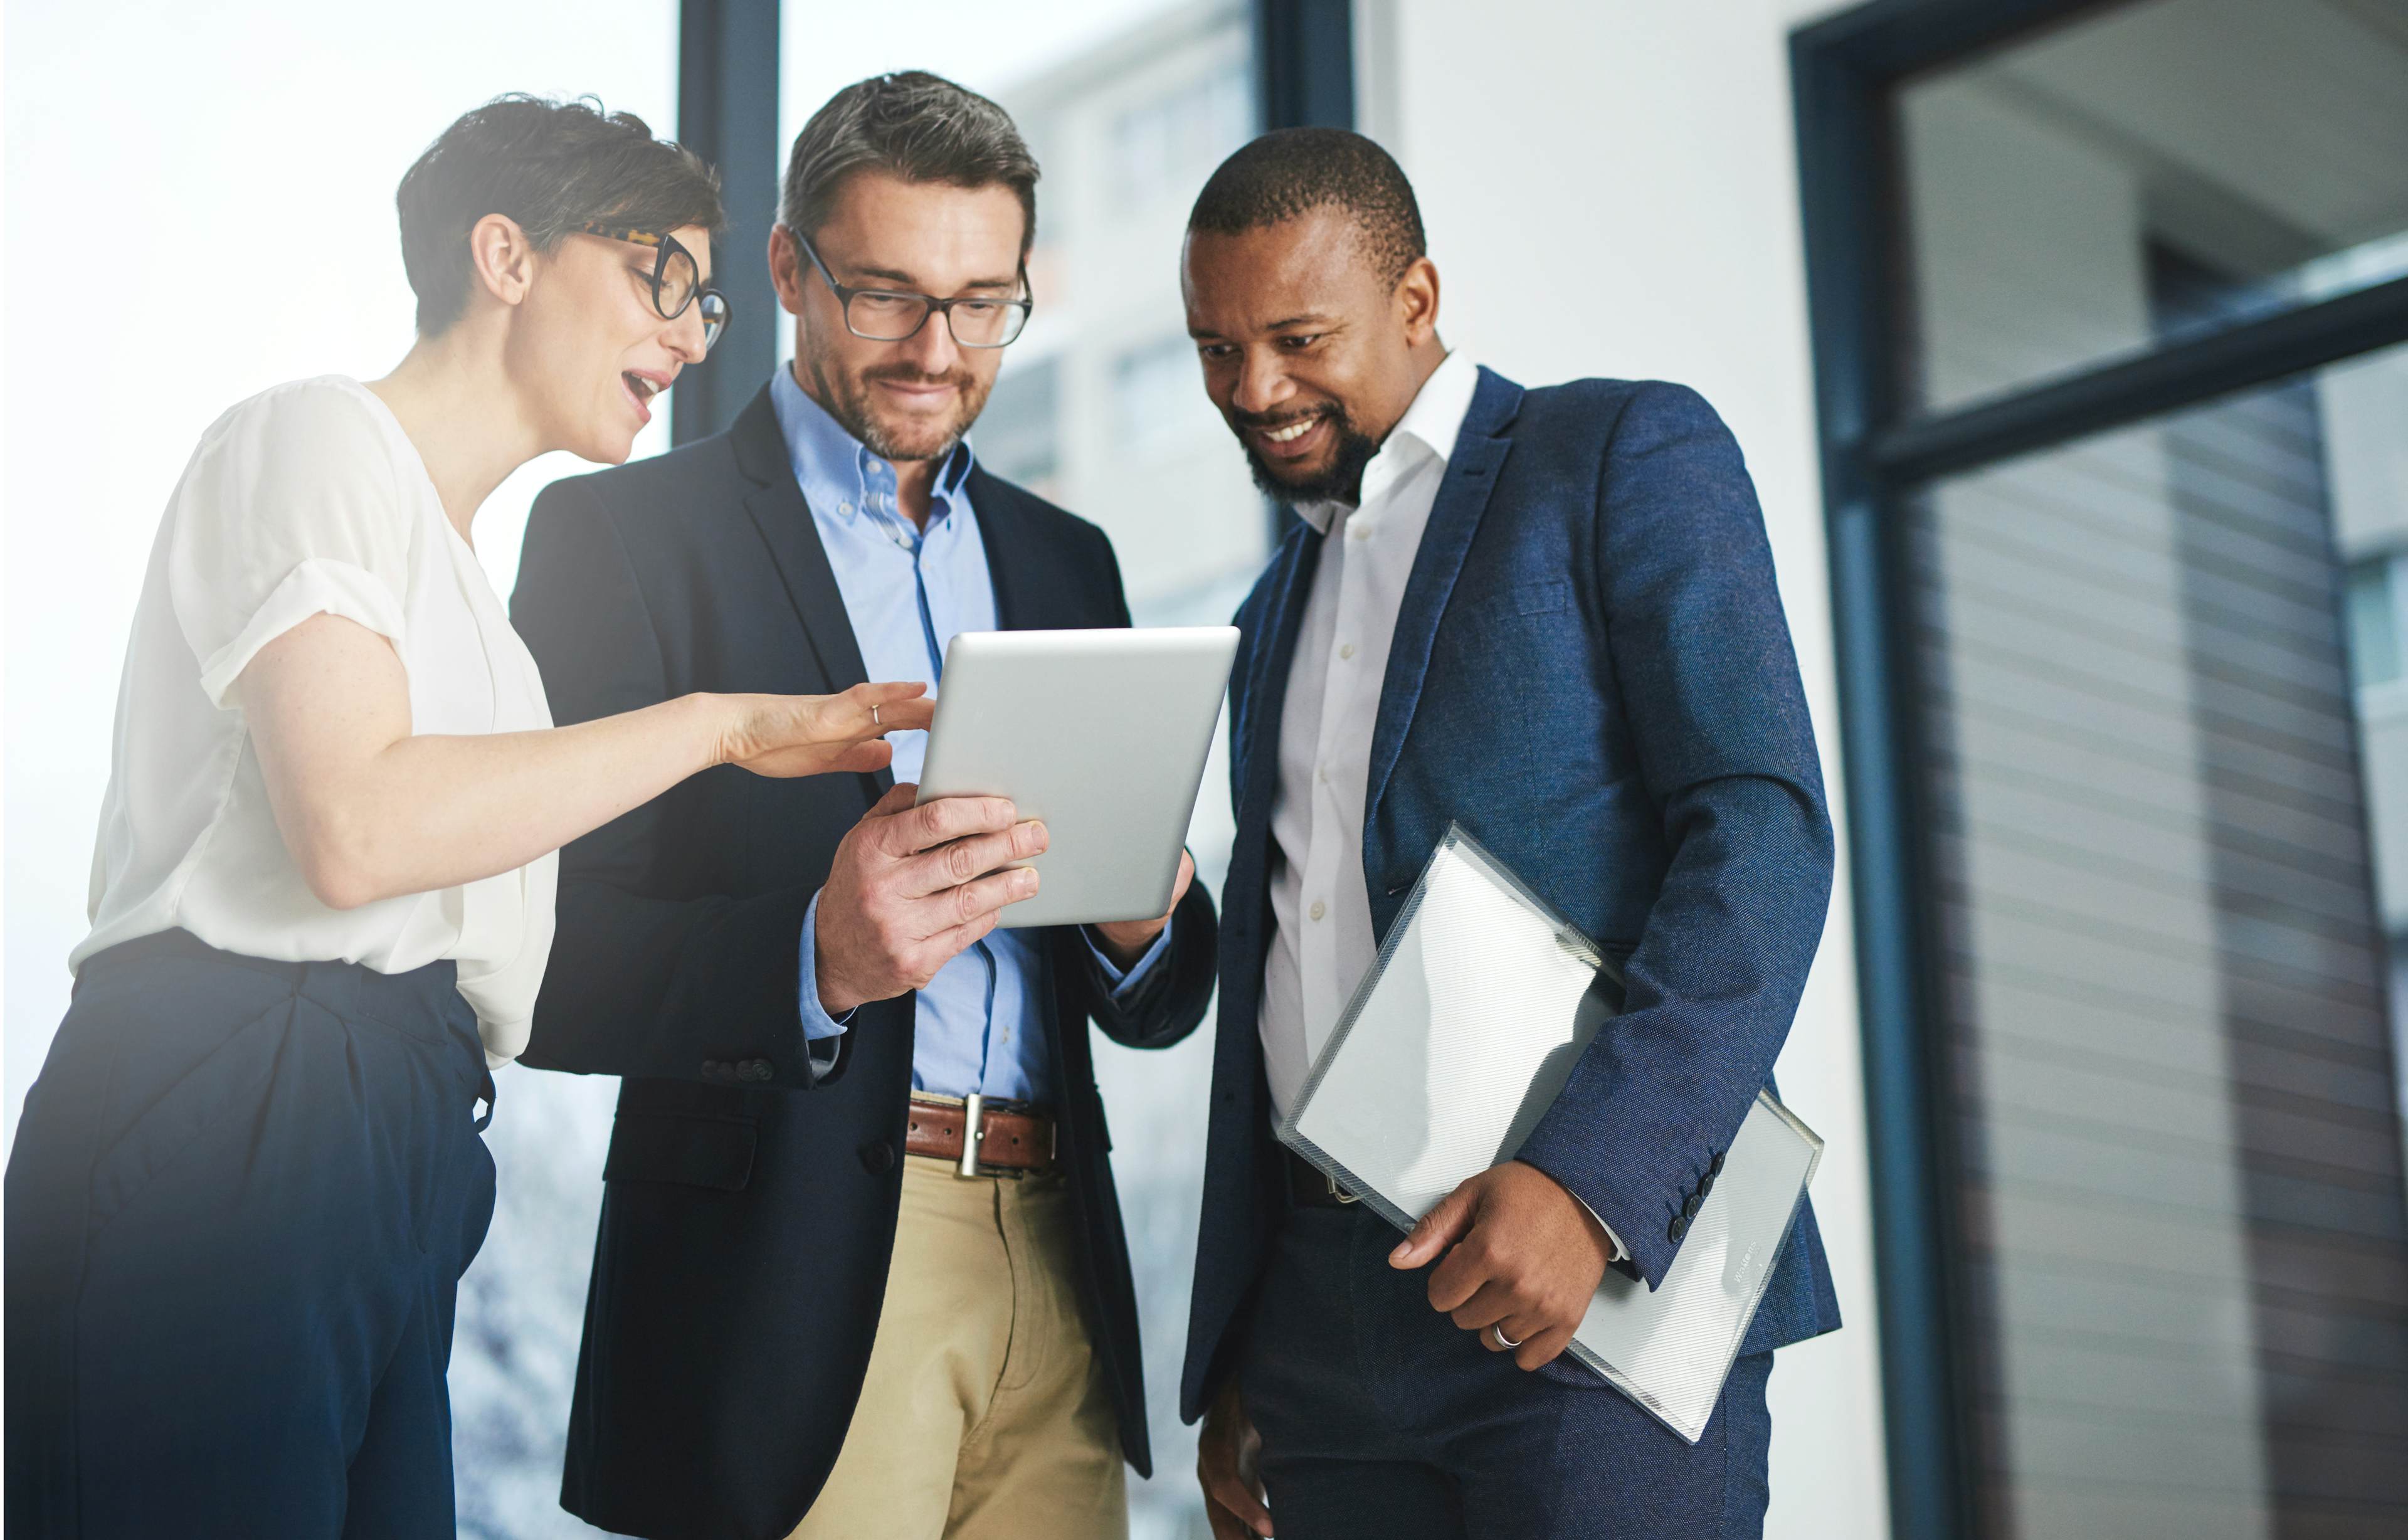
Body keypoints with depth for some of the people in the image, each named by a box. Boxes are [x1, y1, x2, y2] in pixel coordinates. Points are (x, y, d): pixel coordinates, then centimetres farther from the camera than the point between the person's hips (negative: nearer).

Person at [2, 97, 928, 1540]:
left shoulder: (455, 555, 26)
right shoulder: (316, 435, -1)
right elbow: (353, 826, -17)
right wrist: (718, 722, -11)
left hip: (388, 1150, 9)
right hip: (224, 1133, -9)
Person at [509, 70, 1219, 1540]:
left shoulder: (1066, 557, 16)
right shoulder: (623, 532, 0)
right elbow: (542, 966, -8)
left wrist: (1142, 926, -7)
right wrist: (816, 961, -25)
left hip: (1054, 1258, 5)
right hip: (793, 1288, -4)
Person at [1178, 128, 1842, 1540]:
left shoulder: (1628, 455, 1)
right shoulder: (1279, 616, 22)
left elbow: (1767, 829, -10)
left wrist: (1593, 1179, -22)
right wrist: (1228, 1370, 17)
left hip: (1601, 1269, -6)